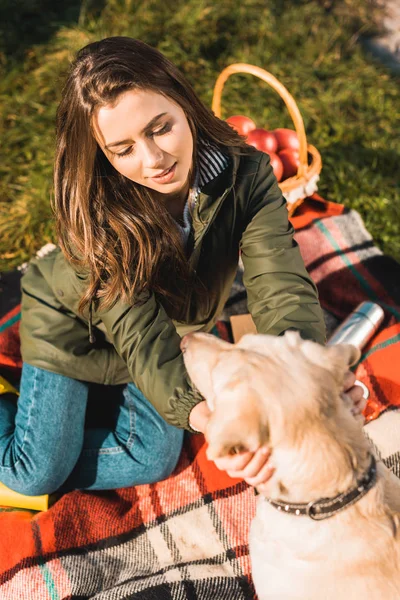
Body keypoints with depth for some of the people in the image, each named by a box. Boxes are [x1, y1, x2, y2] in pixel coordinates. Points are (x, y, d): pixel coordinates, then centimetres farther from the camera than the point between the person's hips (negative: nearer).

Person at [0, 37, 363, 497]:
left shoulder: (245, 175, -28)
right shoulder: (91, 207, -33)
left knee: (151, 461, 6)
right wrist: (193, 409, -56)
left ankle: (102, 396, 31)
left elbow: (282, 289, -36)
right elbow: (138, 329, -37)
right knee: (37, 474, 0)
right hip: (69, 327, -2)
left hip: (177, 331, 3)